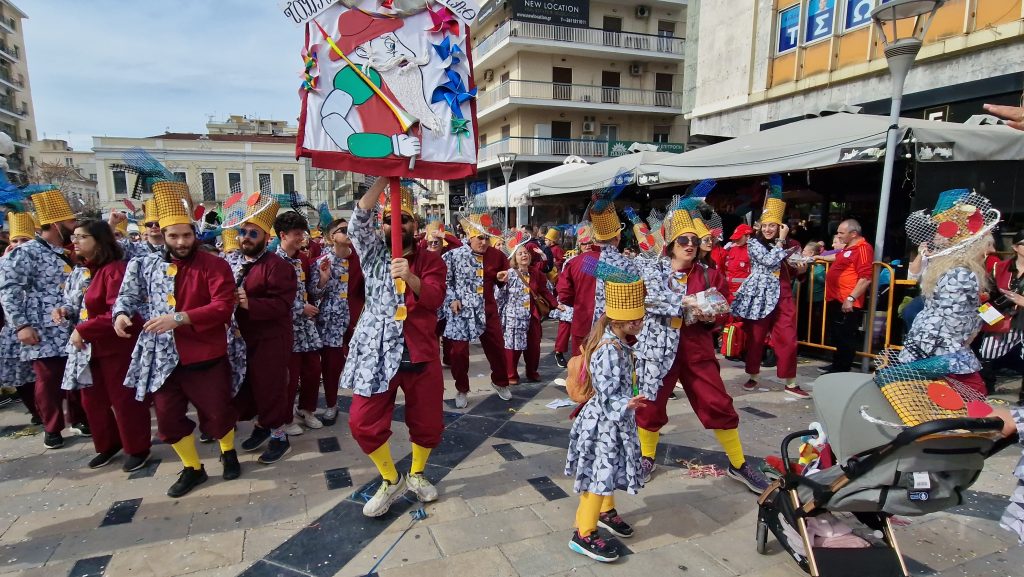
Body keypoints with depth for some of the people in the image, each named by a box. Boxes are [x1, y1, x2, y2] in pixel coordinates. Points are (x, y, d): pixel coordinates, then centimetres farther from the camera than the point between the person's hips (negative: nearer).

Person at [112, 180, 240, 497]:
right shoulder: (147, 266, 4)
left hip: (206, 357, -4)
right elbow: (131, 295, 14)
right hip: (163, 358, 5)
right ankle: (193, 468, 32)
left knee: (217, 412, 8)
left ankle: (228, 452, 39)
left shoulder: (214, 265, -11)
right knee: (168, 417, 11)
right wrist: (122, 314, -8)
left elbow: (223, 307, -21)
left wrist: (180, 318, -29)